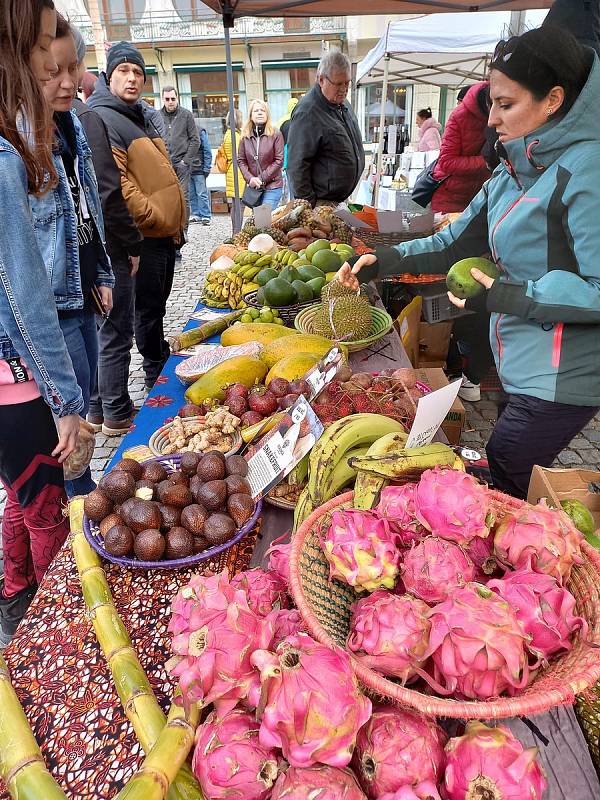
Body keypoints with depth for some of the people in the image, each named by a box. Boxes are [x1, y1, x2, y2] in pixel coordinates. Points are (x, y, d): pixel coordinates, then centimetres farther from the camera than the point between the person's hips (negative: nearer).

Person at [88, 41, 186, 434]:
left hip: (164, 236, 10)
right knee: (120, 328, -4)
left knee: (153, 314, 21)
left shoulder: (141, 117, 20)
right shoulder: (102, 118, -9)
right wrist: (154, 217, -18)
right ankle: (117, 414, 5)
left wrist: (175, 219, 16)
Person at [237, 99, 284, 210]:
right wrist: (249, 178, -9)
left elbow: (279, 160, -7)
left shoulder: (276, 134, -4)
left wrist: (262, 178, -11)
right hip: (253, 187, 4)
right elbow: (241, 160, 7)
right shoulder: (245, 136, 5)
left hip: (273, 185, -3)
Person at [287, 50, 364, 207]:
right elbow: (297, 164, -21)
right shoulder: (307, 112, -18)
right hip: (322, 204, -8)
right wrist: (309, 205, -21)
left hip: (344, 199, 8)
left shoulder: (342, 103, 11)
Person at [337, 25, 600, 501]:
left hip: (558, 379, -8)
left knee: (502, 489, 6)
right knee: (515, 487, 23)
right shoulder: (516, 171, 8)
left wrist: (508, 296, -24)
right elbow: (455, 244, 12)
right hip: (520, 368, 8)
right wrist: (385, 261, 2)